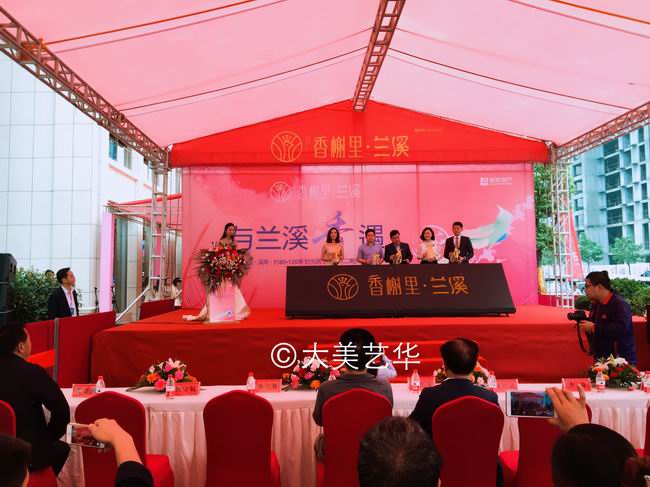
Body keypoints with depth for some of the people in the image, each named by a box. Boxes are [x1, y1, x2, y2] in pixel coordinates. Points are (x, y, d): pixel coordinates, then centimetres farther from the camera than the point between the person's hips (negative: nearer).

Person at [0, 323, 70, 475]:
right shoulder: (32, 372, -22)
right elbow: (62, 410, -22)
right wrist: (49, 436, -2)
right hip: (29, 453, -5)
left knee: (57, 446, 29)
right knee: (63, 448, 25)